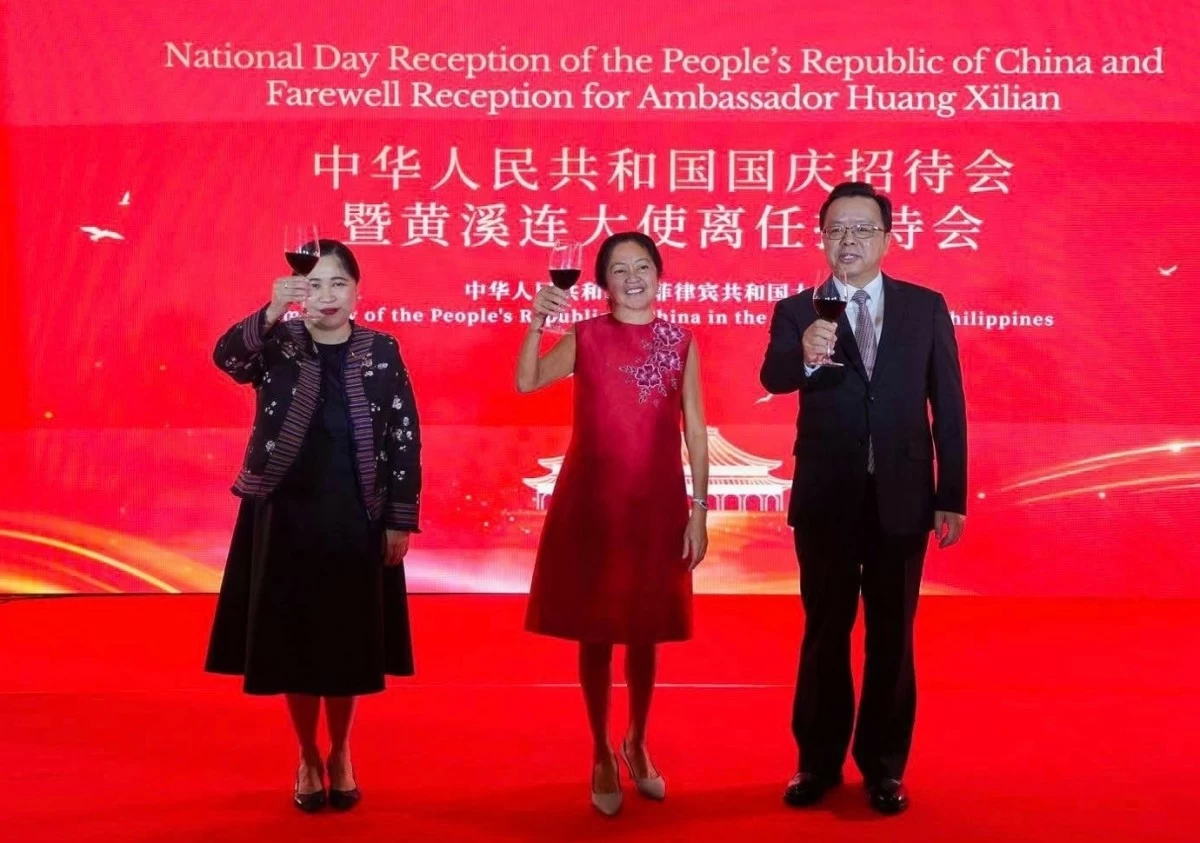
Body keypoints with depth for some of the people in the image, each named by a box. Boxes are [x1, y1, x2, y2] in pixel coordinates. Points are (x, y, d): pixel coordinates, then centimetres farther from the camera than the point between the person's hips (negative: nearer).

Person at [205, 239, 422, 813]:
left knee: (348, 639, 9)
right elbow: (226, 356, -24)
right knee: (294, 637, 6)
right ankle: (307, 757, 25)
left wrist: (401, 519, -3)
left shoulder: (382, 352, 1)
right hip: (286, 514, 0)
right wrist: (271, 313, -41)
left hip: (356, 518, 0)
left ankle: (341, 754, 29)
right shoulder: (277, 345, -1)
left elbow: (405, 437, 0)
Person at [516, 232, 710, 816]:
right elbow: (526, 382, -15)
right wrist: (537, 320, -26)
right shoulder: (584, 337, 0)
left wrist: (699, 510, -1)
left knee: (644, 632, 12)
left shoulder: (681, 342, 3)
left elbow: (695, 432, 3)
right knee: (595, 633, 5)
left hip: (656, 505, 1)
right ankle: (602, 757, 20)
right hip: (591, 504, -1)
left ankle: (637, 746, 32)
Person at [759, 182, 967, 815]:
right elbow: (772, 378, -20)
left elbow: (948, 405, 1)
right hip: (826, 500, 0)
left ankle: (884, 764, 24)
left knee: (891, 636, 10)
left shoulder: (926, 307, 2)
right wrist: (806, 358, -43)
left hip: (901, 499, 1)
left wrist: (952, 497, -3)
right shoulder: (797, 311, -2)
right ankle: (819, 759, 25)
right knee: (824, 633, 11)